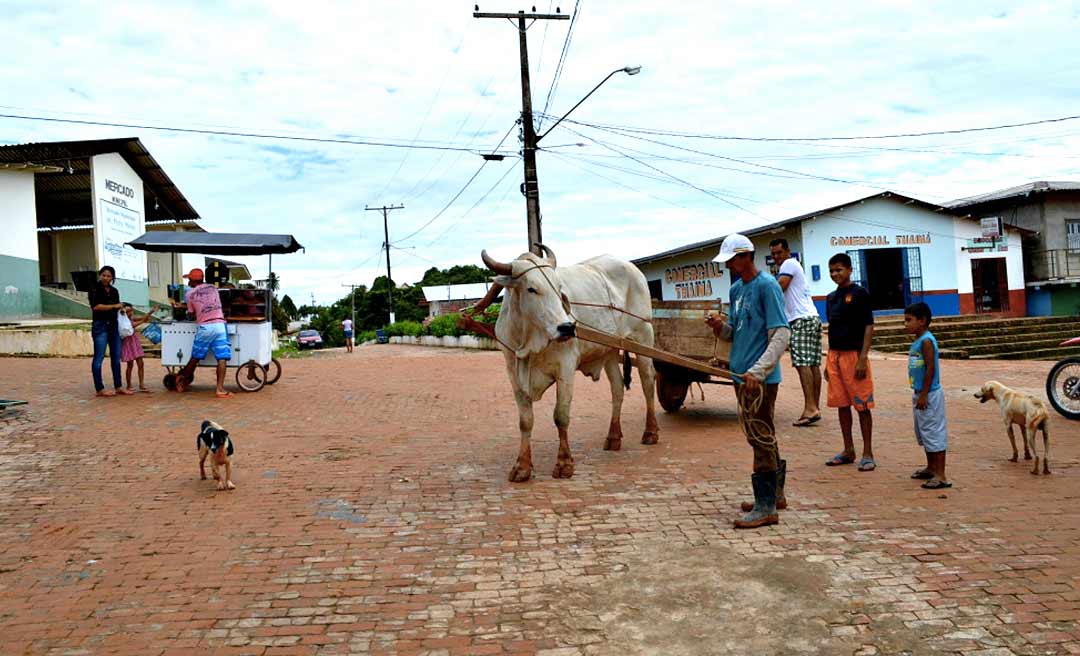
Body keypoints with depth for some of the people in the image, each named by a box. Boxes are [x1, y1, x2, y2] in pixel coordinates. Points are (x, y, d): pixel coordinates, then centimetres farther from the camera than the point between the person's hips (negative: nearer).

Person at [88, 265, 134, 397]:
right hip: (100, 325, -6)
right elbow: (96, 306, -14)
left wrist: (122, 308, 0)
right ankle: (100, 389, 0)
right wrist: (114, 306, -9)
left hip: (113, 325, 6)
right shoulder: (95, 289, -3)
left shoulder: (114, 291, 14)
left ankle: (118, 387, 14)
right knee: (99, 357, -3)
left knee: (116, 357, 8)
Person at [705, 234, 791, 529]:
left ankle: (766, 507, 1)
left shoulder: (767, 285, -12)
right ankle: (774, 494, 29)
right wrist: (721, 327, -4)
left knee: (761, 437, -5)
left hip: (760, 378, -8)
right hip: (742, 374, 8)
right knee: (761, 437, 16)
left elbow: (781, 334, -18)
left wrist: (758, 371, -26)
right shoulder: (736, 289, 13)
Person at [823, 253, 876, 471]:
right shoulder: (831, 298, 13)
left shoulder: (859, 293, -7)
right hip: (835, 355, 7)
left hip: (853, 354, -7)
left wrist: (863, 358, -17)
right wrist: (829, 361, 15)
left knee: (862, 405, -1)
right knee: (841, 404, 10)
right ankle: (848, 451, 19)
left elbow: (869, 326, -10)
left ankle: (868, 454, 5)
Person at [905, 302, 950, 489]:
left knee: (934, 433, -6)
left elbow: (930, 369, -21)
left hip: (929, 395, -10)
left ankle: (941, 476, -2)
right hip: (919, 393, 10)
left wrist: (924, 395, -21)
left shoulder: (926, 341, -17)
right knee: (923, 432, 19)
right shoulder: (918, 341, 12)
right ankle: (931, 468, 33)